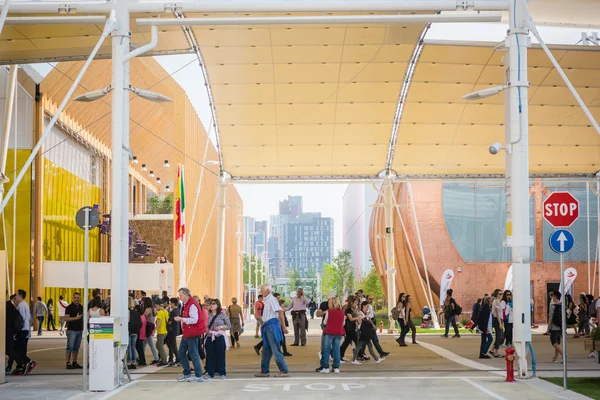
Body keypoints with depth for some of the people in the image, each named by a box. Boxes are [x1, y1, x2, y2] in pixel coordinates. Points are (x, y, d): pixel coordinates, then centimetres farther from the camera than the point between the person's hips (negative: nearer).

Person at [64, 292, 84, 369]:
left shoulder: (81, 307, 12)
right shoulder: (69, 307, -8)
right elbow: (66, 318, -16)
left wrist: (83, 328, 17)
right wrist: (76, 318, -23)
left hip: (79, 330, 6)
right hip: (71, 330, -6)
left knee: (76, 348, 10)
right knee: (70, 347, -9)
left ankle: (74, 363, 14)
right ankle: (68, 363, -8)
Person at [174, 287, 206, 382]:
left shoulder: (192, 305, -19)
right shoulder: (186, 304, 13)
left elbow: (194, 320, -26)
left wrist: (181, 319, -26)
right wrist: (180, 319, 8)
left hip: (192, 333, -10)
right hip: (187, 333, 10)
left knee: (193, 353, -5)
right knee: (181, 353, 14)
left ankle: (198, 376, 2)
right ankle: (187, 374, 23)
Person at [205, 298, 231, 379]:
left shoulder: (223, 315, 0)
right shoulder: (208, 315, 10)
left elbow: (229, 326, 2)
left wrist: (221, 327, -13)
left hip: (220, 337, -3)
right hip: (210, 337, 3)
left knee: (220, 355, 0)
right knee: (210, 356, 3)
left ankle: (222, 373, 7)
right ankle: (210, 373, 9)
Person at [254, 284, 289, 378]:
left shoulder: (272, 299, -13)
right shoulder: (267, 300, 15)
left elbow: (280, 311, -19)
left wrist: (283, 327, -20)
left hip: (272, 326, -10)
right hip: (268, 327, 10)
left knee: (275, 350, -8)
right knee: (266, 350, 14)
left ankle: (284, 371, -4)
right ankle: (264, 371, 21)